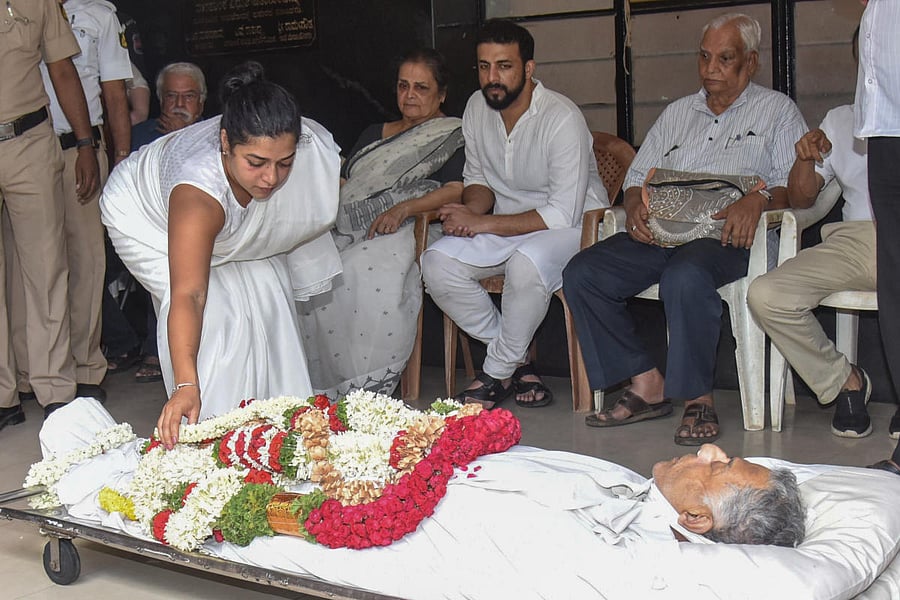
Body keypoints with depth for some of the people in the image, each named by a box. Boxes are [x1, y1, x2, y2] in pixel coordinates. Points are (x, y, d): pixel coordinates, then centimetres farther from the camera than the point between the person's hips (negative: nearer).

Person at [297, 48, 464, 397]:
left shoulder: (452, 137, 13)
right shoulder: (374, 133, 31)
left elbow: (456, 190, -3)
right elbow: (342, 184, 26)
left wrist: (403, 208, -18)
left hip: (400, 233, -5)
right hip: (348, 228, 5)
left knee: (365, 270, -38)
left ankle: (369, 382, -33)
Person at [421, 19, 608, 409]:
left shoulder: (562, 118, -21)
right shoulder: (477, 107, 1)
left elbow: (563, 214, -24)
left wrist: (483, 223, -25)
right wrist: (472, 210, -12)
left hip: (573, 225, -6)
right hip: (506, 225, 6)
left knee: (526, 263, -39)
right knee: (436, 263, -19)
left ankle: (497, 374, -15)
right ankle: (517, 362, -8)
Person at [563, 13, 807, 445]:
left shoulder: (776, 110, 13)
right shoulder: (677, 112, 27)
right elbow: (637, 177, 23)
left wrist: (758, 200, -21)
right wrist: (634, 205, -1)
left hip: (727, 236, -5)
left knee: (685, 276, -39)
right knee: (581, 274, -17)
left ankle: (698, 398, -23)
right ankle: (647, 385, -13)